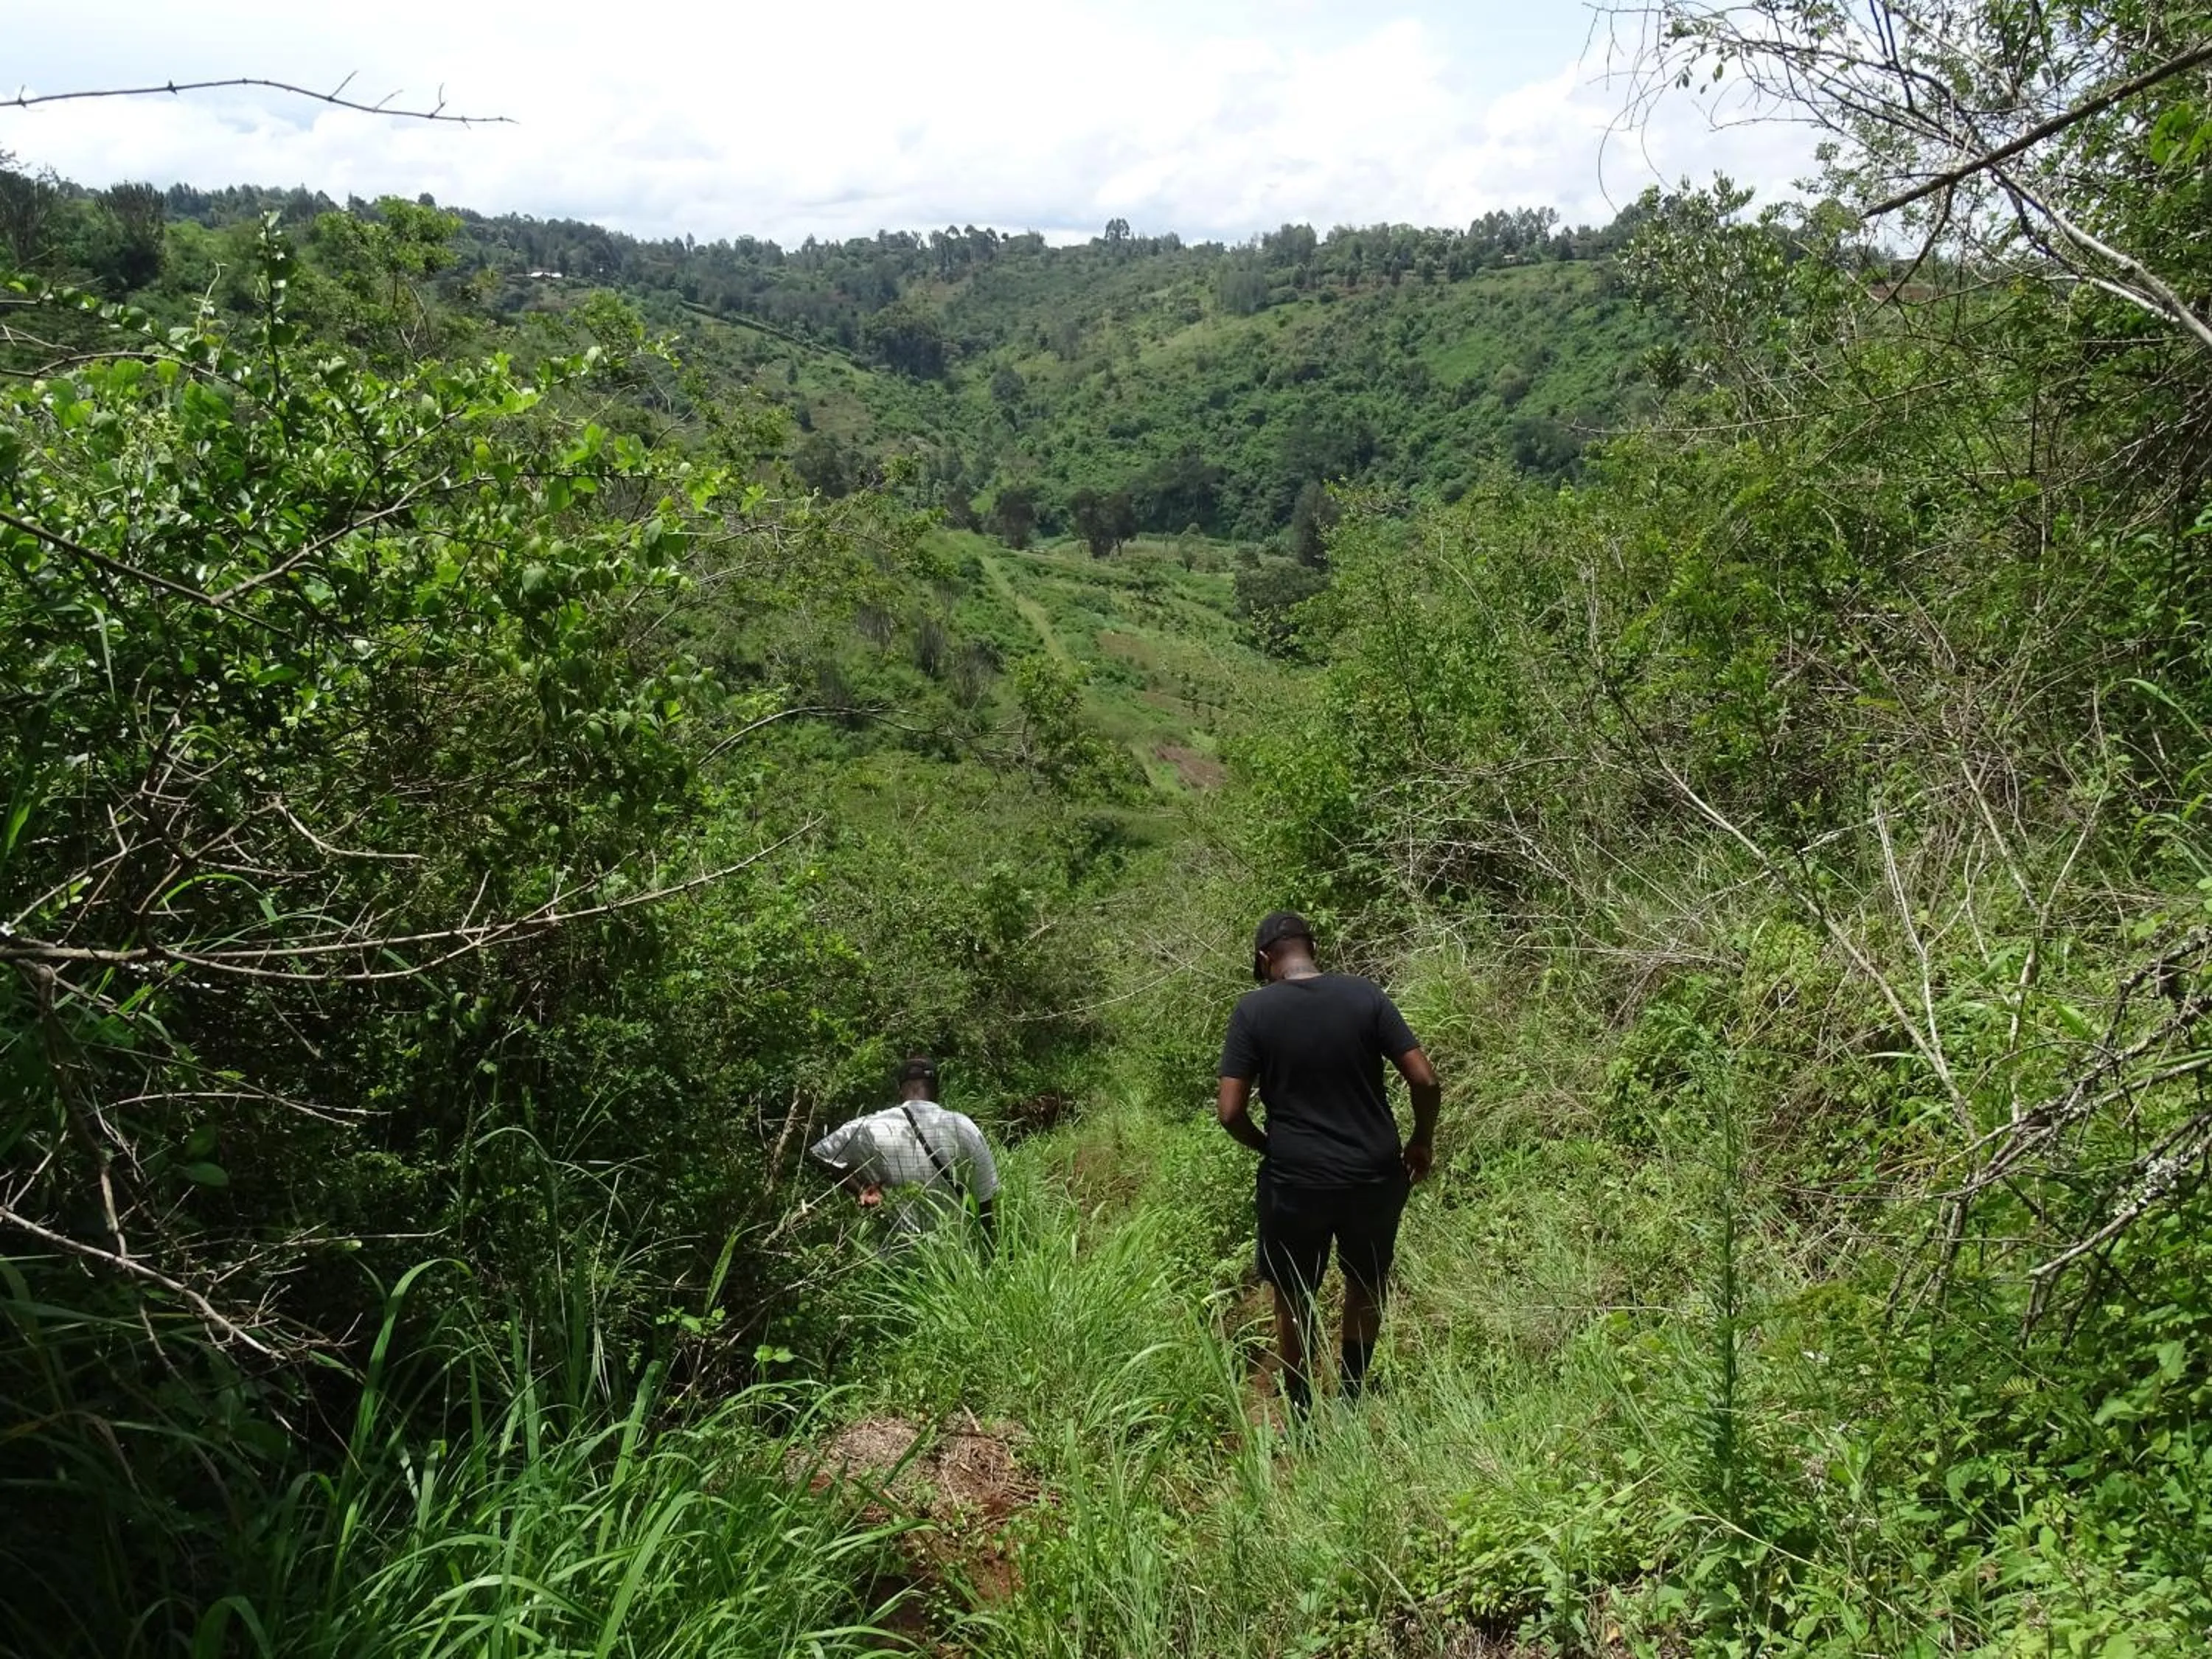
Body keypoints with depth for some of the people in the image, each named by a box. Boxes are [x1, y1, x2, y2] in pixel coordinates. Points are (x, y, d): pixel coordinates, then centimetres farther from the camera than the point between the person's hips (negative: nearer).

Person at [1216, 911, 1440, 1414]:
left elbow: (1230, 1112, -12)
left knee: (1294, 1301, 19)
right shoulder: (1365, 995, -5)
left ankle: (1302, 1415, 30)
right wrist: (1423, 1142, 9)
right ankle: (1351, 1398, 39)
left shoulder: (1253, 1010, -9)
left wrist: (1270, 1148, 6)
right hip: (1374, 1174, 2)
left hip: (1294, 1181, -2)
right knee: (1367, 1285, 27)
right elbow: (1425, 1080, -8)